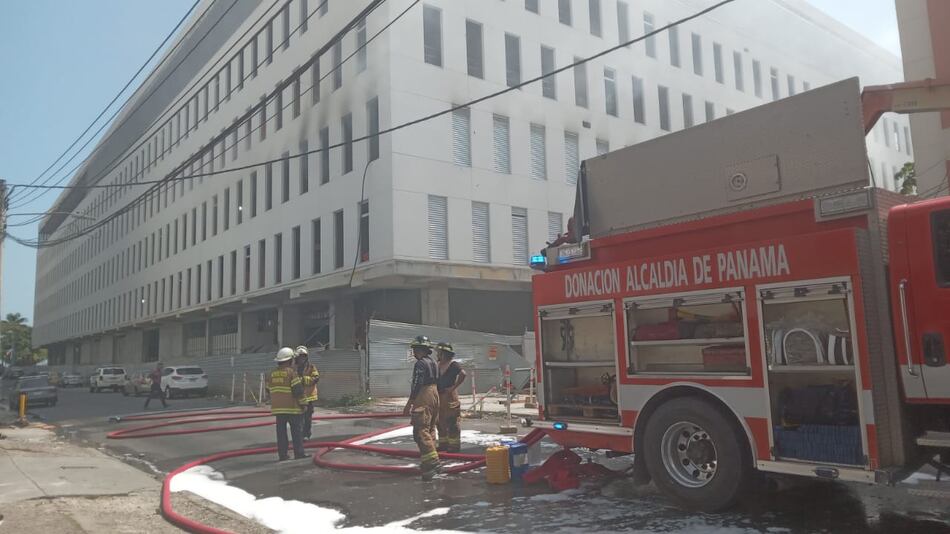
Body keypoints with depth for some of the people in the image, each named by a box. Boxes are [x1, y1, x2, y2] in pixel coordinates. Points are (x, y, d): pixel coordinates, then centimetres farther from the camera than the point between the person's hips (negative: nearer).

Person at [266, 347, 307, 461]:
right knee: (296, 430, 2)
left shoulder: (272, 374, 7)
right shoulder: (291, 372, -12)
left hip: (277, 407, 5)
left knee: (281, 431, 8)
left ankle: (282, 454, 8)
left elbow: (269, 390, 13)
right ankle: (299, 453, 3)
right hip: (292, 407, -5)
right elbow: (299, 390, -18)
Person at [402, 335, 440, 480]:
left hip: (423, 398, -10)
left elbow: (416, 386, -17)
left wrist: (409, 404, -12)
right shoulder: (433, 363, 16)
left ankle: (431, 462, -21)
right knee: (430, 429, 17)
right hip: (434, 396, 10)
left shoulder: (420, 364, -13)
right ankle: (431, 460, 24)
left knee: (421, 431, -12)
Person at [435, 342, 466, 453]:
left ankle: (454, 445, 1)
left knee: (453, 422, -4)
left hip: (450, 396, -8)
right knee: (441, 422, 13)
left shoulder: (453, 364, -10)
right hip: (440, 396, 9)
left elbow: (463, 374, -26)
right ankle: (443, 444, 22)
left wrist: (454, 387, -21)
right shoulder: (439, 365, 14)